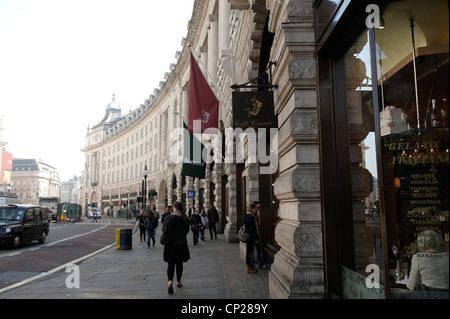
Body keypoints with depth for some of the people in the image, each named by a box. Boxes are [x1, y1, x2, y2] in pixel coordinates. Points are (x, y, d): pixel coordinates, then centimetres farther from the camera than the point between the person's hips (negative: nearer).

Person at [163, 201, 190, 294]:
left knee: (170, 264, 4)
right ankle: (178, 282, 26)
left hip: (170, 244, -2)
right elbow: (187, 231, 7)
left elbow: (164, 230, -4)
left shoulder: (169, 217, -10)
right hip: (182, 244, 2)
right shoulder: (185, 218, -1)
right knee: (179, 263, 16)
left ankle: (170, 282, -16)